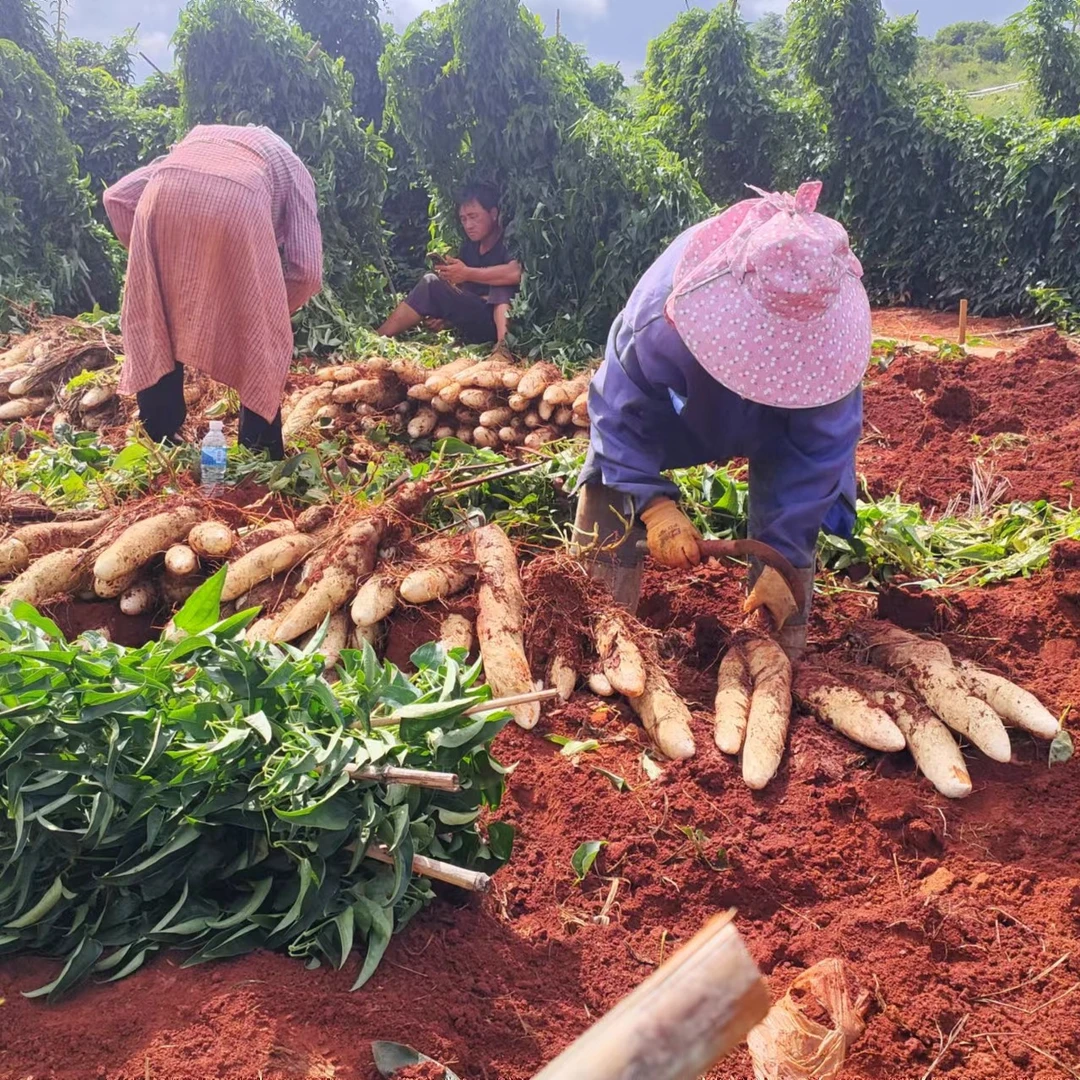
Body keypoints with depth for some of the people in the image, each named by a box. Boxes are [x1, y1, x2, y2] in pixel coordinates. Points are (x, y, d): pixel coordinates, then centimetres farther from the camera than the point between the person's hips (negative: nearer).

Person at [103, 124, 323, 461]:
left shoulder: (196, 139, 44)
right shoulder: (293, 169, 35)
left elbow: (116, 196, 28)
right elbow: (307, 270, 19)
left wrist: (149, 261, 33)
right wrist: (268, 312, 35)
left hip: (165, 193, 3)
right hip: (237, 202, -3)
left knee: (154, 329, 22)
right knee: (262, 340, 16)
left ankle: (160, 446, 30)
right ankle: (261, 456, 21)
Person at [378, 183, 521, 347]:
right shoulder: (469, 248, 15)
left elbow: (516, 273, -30)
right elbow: (460, 295, 14)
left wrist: (468, 273, -22)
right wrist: (446, 317, -8)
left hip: (512, 321, -6)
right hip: (479, 326, 6)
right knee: (431, 284, -4)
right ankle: (378, 338, -11)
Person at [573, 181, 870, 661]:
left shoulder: (831, 332, -38)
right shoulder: (661, 306, -44)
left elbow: (820, 450, -28)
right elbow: (620, 412, -29)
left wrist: (785, 554, -30)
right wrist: (653, 503, -39)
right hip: (670, 399, 0)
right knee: (610, 486, -9)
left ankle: (782, 651, 5)